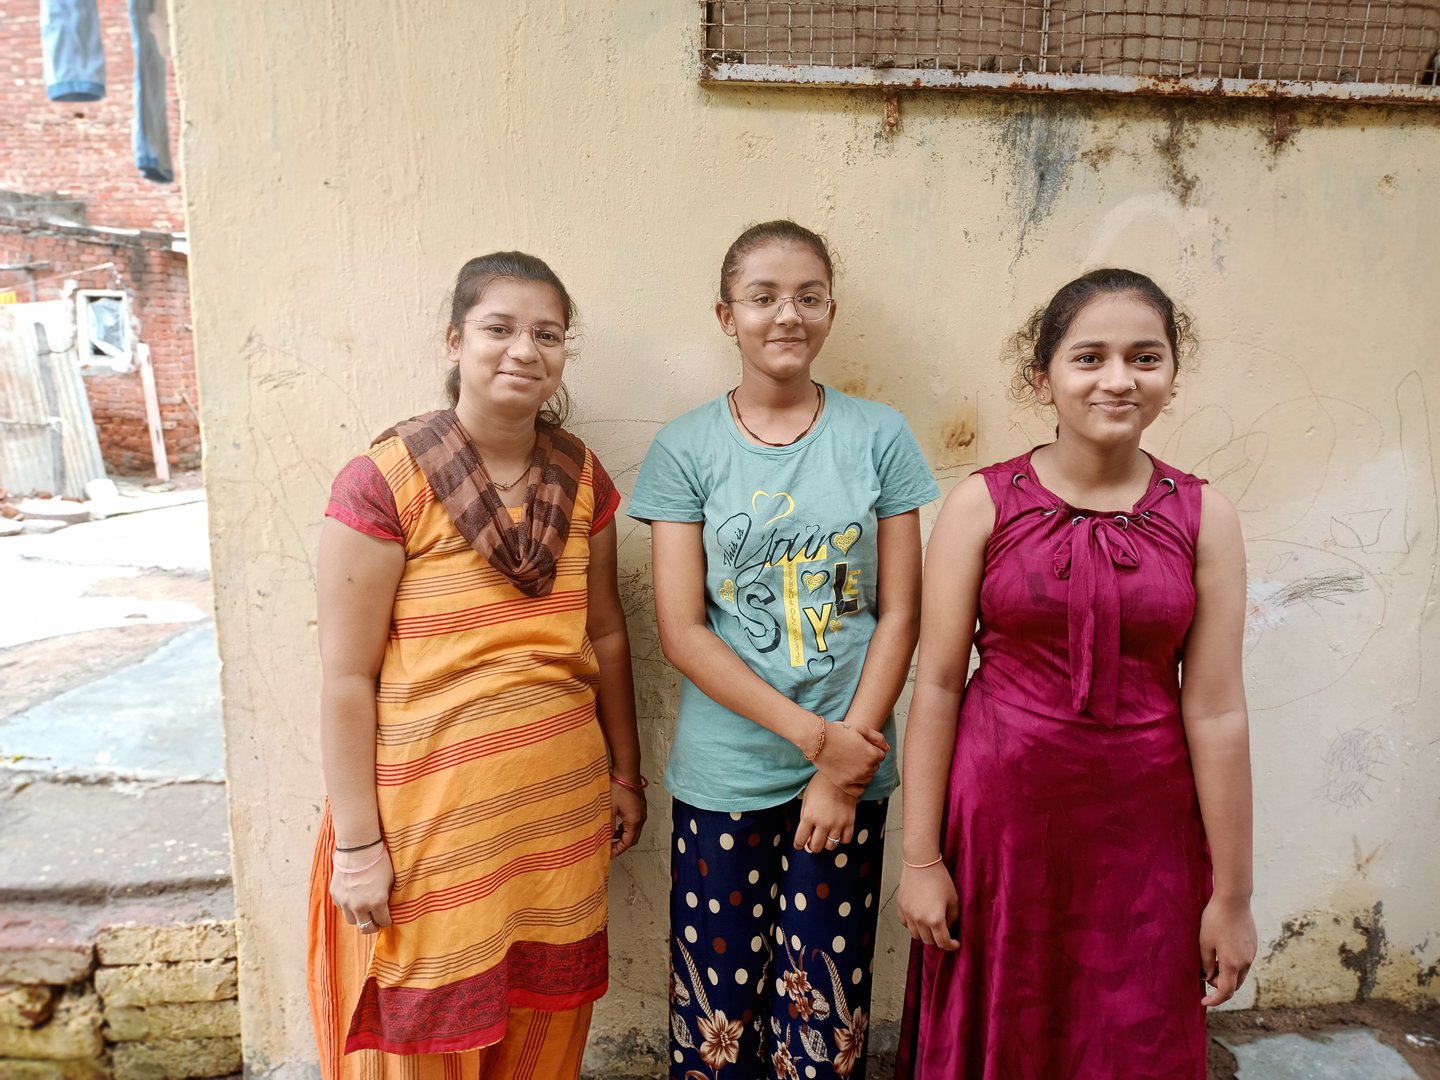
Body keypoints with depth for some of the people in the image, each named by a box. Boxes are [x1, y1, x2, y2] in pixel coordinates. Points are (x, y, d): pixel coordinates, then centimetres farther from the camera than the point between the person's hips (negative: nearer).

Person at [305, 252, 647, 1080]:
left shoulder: (581, 476, 1)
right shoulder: (384, 482, -14)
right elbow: (348, 679, -12)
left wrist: (627, 774, 12)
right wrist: (357, 846, -10)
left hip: (564, 802, 4)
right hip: (432, 810, -4)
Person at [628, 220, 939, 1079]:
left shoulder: (879, 437, 0)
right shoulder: (685, 450, -2)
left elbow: (899, 613, 0)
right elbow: (682, 631, -7)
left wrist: (845, 765, -7)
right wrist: (813, 735, -13)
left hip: (849, 767, 1)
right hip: (722, 776, 0)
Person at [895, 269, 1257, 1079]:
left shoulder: (1203, 518, -3)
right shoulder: (983, 503, -8)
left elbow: (1215, 711, -3)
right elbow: (937, 685, -7)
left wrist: (1233, 892, 2)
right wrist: (921, 857, -5)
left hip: (1145, 828, 1)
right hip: (1002, 814, -1)